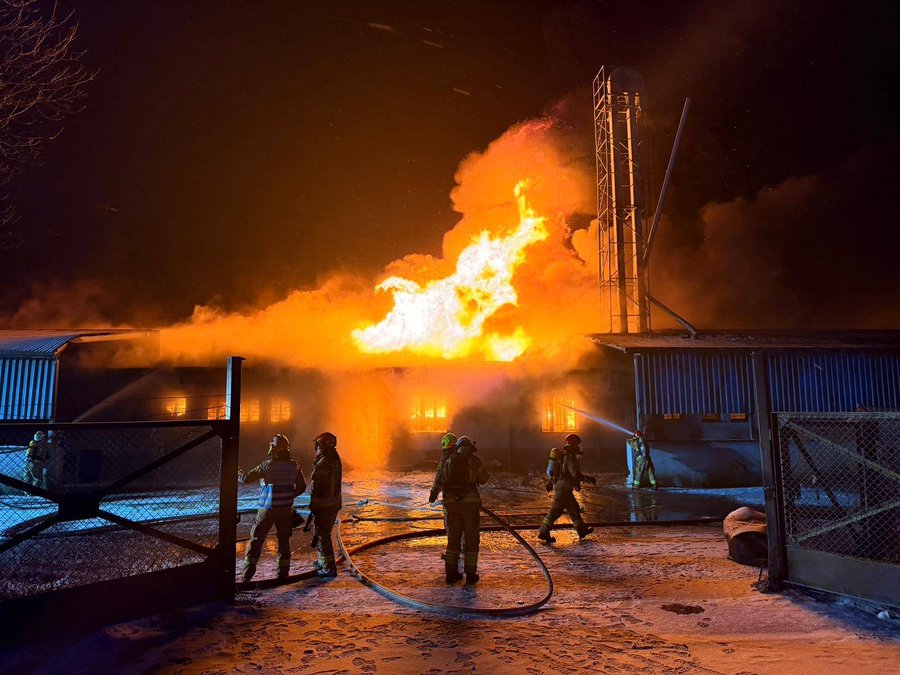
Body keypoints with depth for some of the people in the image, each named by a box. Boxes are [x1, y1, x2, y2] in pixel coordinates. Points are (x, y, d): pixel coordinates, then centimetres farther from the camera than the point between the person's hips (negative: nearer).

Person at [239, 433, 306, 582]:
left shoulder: (267, 466, -16)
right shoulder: (294, 466, -3)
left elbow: (246, 478, -14)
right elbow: (302, 486, 4)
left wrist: (238, 471, 6)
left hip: (267, 509, -3)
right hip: (286, 509, 3)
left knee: (256, 539, 9)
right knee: (284, 540, 15)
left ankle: (247, 573, 8)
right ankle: (283, 572, 18)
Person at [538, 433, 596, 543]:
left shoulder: (562, 454, 14)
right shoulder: (570, 457, -16)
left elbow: (552, 469, 20)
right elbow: (576, 474, -22)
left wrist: (550, 481, 26)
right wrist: (589, 479, -10)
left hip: (558, 484, 10)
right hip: (564, 488, -10)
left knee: (574, 508, 16)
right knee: (556, 510, -6)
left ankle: (582, 530, 24)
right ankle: (544, 532, -4)